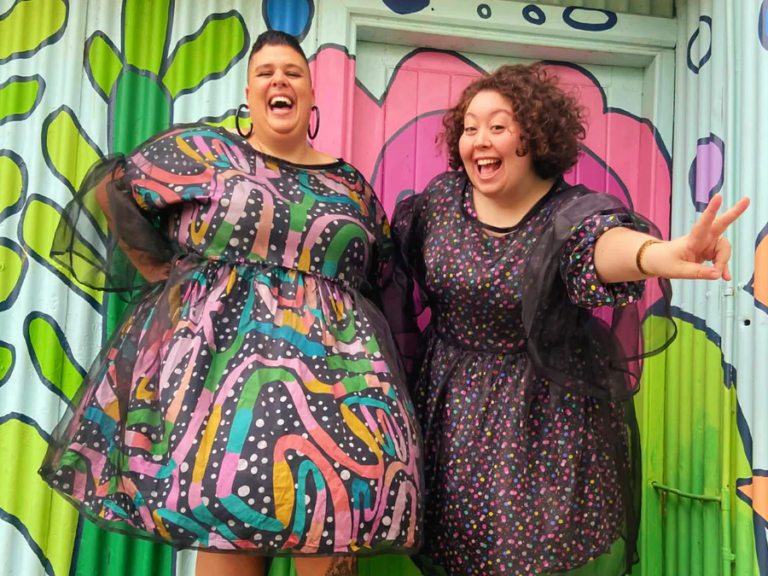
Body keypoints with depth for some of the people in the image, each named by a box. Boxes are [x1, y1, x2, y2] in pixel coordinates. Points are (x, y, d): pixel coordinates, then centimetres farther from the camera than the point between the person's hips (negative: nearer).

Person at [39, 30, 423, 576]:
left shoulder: (351, 185, 16)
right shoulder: (203, 149, 8)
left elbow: (381, 284, 20)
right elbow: (111, 190, 9)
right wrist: (161, 271, 4)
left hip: (330, 367, 3)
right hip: (218, 359, -2)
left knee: (338, 522, -8)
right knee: (230, 525, -7)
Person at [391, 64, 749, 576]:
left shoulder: (569, 213, -17)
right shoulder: (441, 198, -3)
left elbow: (605, 242, -39)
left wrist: (654, 254, -61)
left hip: (545, 414, -3)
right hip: (451, 406, 4)